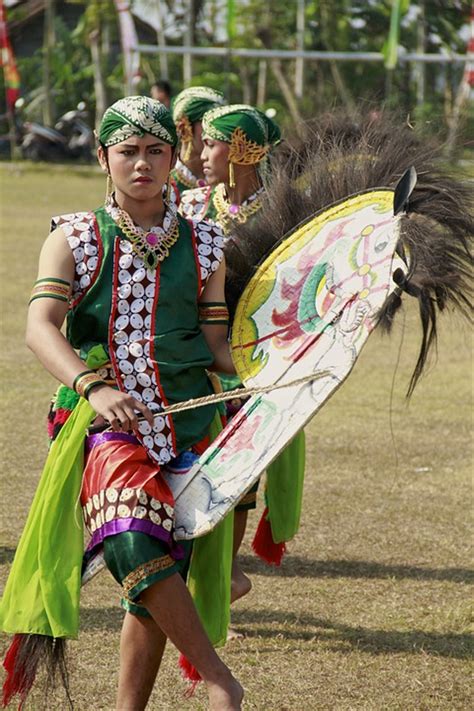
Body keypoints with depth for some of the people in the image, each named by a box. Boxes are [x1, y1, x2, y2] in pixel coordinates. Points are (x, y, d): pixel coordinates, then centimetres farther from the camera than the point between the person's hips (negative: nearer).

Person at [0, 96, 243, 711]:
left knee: (156, 578, 1)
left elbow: (214, 341, 12)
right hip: (105, 423, -3)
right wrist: (93, 385, -30)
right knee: (132, 543, -26)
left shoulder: (202, 244, 11)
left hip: (186, 420, 3)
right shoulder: (75, 239, 3)